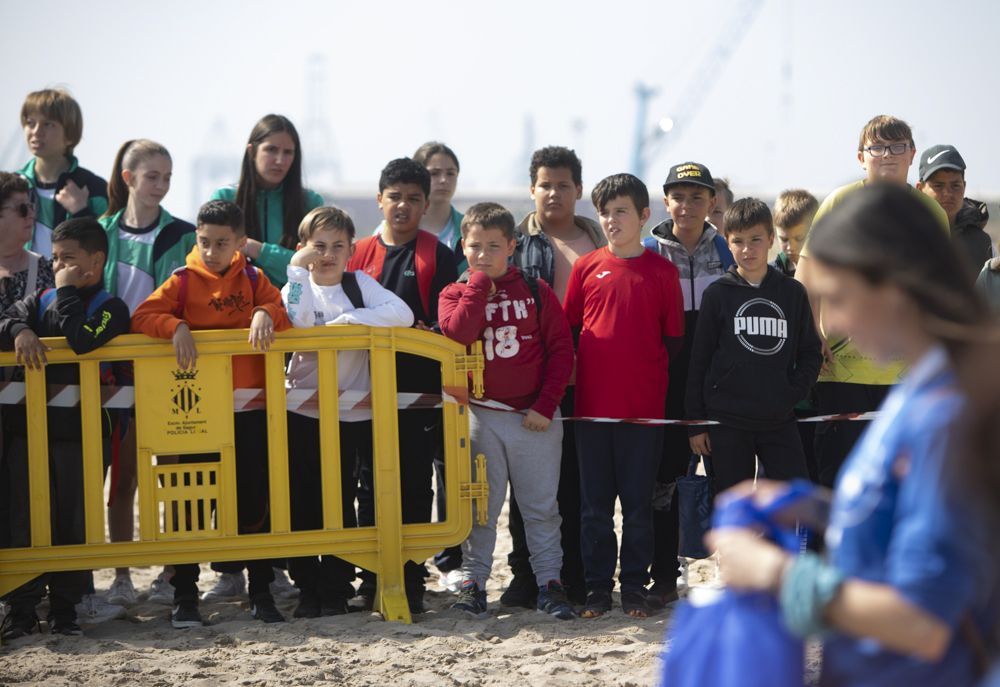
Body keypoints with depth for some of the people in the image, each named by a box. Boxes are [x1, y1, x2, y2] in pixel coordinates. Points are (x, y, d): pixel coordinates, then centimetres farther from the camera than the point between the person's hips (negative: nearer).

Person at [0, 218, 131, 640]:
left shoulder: (110, 308, 0)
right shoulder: (40, 300, 13)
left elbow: (81, 341, -20)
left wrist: (67, 291, -10)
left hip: (79, 429, -3)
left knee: (72, 520, 1)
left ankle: (65, 606, 11)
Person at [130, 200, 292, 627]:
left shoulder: (253, 279, 7)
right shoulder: (184, 280, 0)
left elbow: (283, 314, 3)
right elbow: (142, 318, -9)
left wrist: (266, 314, -18)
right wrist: (176, 327, -26)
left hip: (249, 407, 2)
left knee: (254, 497, 7)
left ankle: (261, 592, 16)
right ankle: (184, 596, 8)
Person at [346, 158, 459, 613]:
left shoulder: (437, 257, 3)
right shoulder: (359, 255, 11)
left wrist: (426, 333, -17)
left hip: (420, 389, -3)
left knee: (415, 485, -1)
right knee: (371, 485, 4)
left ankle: (411, 581, 5)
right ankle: (373, 580, 12)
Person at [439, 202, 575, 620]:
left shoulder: (536, 292, 3)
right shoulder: (456, 294, 4)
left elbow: (561, 348, 0)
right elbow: (458, 333, -17)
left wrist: (546, 405, -7)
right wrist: (479, 283, -12)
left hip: (535, 417, 0)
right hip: (481, 417, 0)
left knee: (541, 507, 4)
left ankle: (549, 582, 9)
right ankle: (473, 582, 10)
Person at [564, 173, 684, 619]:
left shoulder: (662, 272, 2)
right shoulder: (586, 268, 5)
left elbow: (673, 339, 6)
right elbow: (567, 331, 10)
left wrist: (649, 374, -1)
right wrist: (585, 371, 2)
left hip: (644, 406, -1)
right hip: (593, 404, 1)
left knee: (639, 502, 4)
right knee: (595, 503, 6)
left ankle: (635, 586, 12)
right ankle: (597, 586, 14)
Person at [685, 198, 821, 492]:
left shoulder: (793, 293, 6)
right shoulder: (718, 294, 1)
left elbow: (811, 353, 11)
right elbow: (699, 359, 2)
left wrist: (795, 392, -6)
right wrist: (696, 422, -1)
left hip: (779, 421, 1)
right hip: (727, 422, -1)